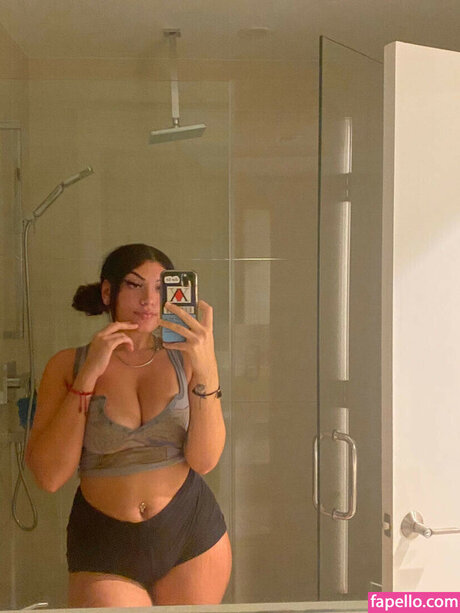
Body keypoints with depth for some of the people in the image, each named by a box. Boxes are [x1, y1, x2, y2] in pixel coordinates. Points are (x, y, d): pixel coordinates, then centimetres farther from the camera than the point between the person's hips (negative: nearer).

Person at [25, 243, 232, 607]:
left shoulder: (185, 358, -2)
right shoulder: (68, 365, -2)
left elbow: (204, 461, -10)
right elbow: (49, 476, -11)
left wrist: (206, 370, -22)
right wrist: (88, 376, -16)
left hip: (192, 536, 1)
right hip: (104, 549, -1)